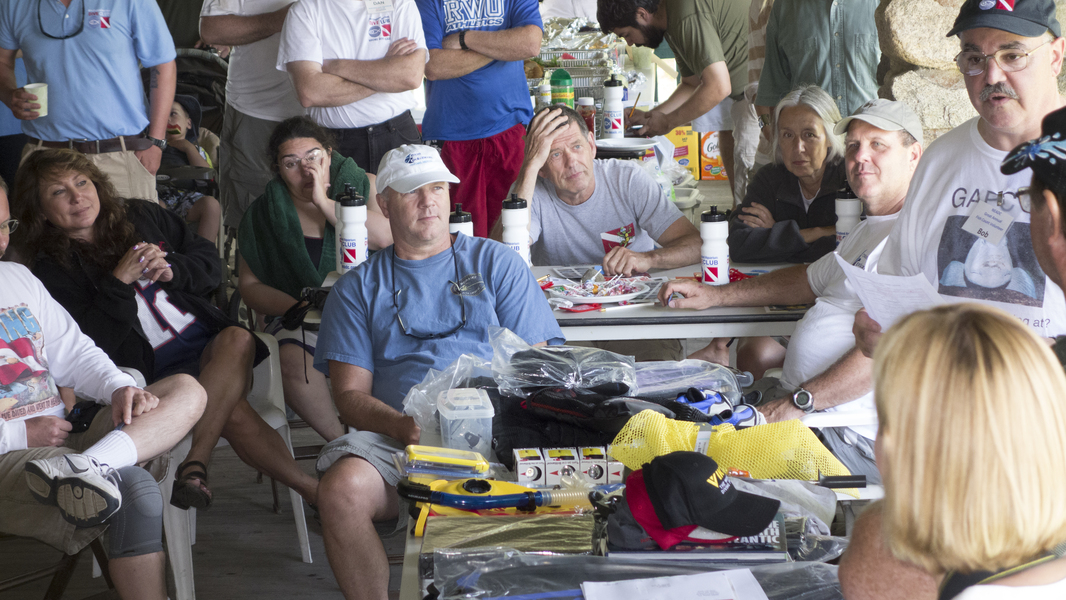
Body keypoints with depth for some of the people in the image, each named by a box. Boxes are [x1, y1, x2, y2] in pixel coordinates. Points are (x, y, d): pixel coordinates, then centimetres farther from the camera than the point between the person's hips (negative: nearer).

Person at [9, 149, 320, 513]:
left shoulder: (144, 218, 15)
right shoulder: (54, 273, 3)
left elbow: (211, 264, 18)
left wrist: (172, 270, -4)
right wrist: (119, 281, -14)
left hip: (209, 343, 4)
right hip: (156, 371, -4)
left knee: (238, 339, -33)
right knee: (234, 414, -32)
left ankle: (194, 467, -34)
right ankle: (307, 486, -24)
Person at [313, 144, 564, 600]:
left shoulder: (496, 263, 20)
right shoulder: (358, 288, 20)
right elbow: (350, 395, 10)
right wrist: (403, 425, -12)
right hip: (395, 438, 1)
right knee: (340, 491, -31)